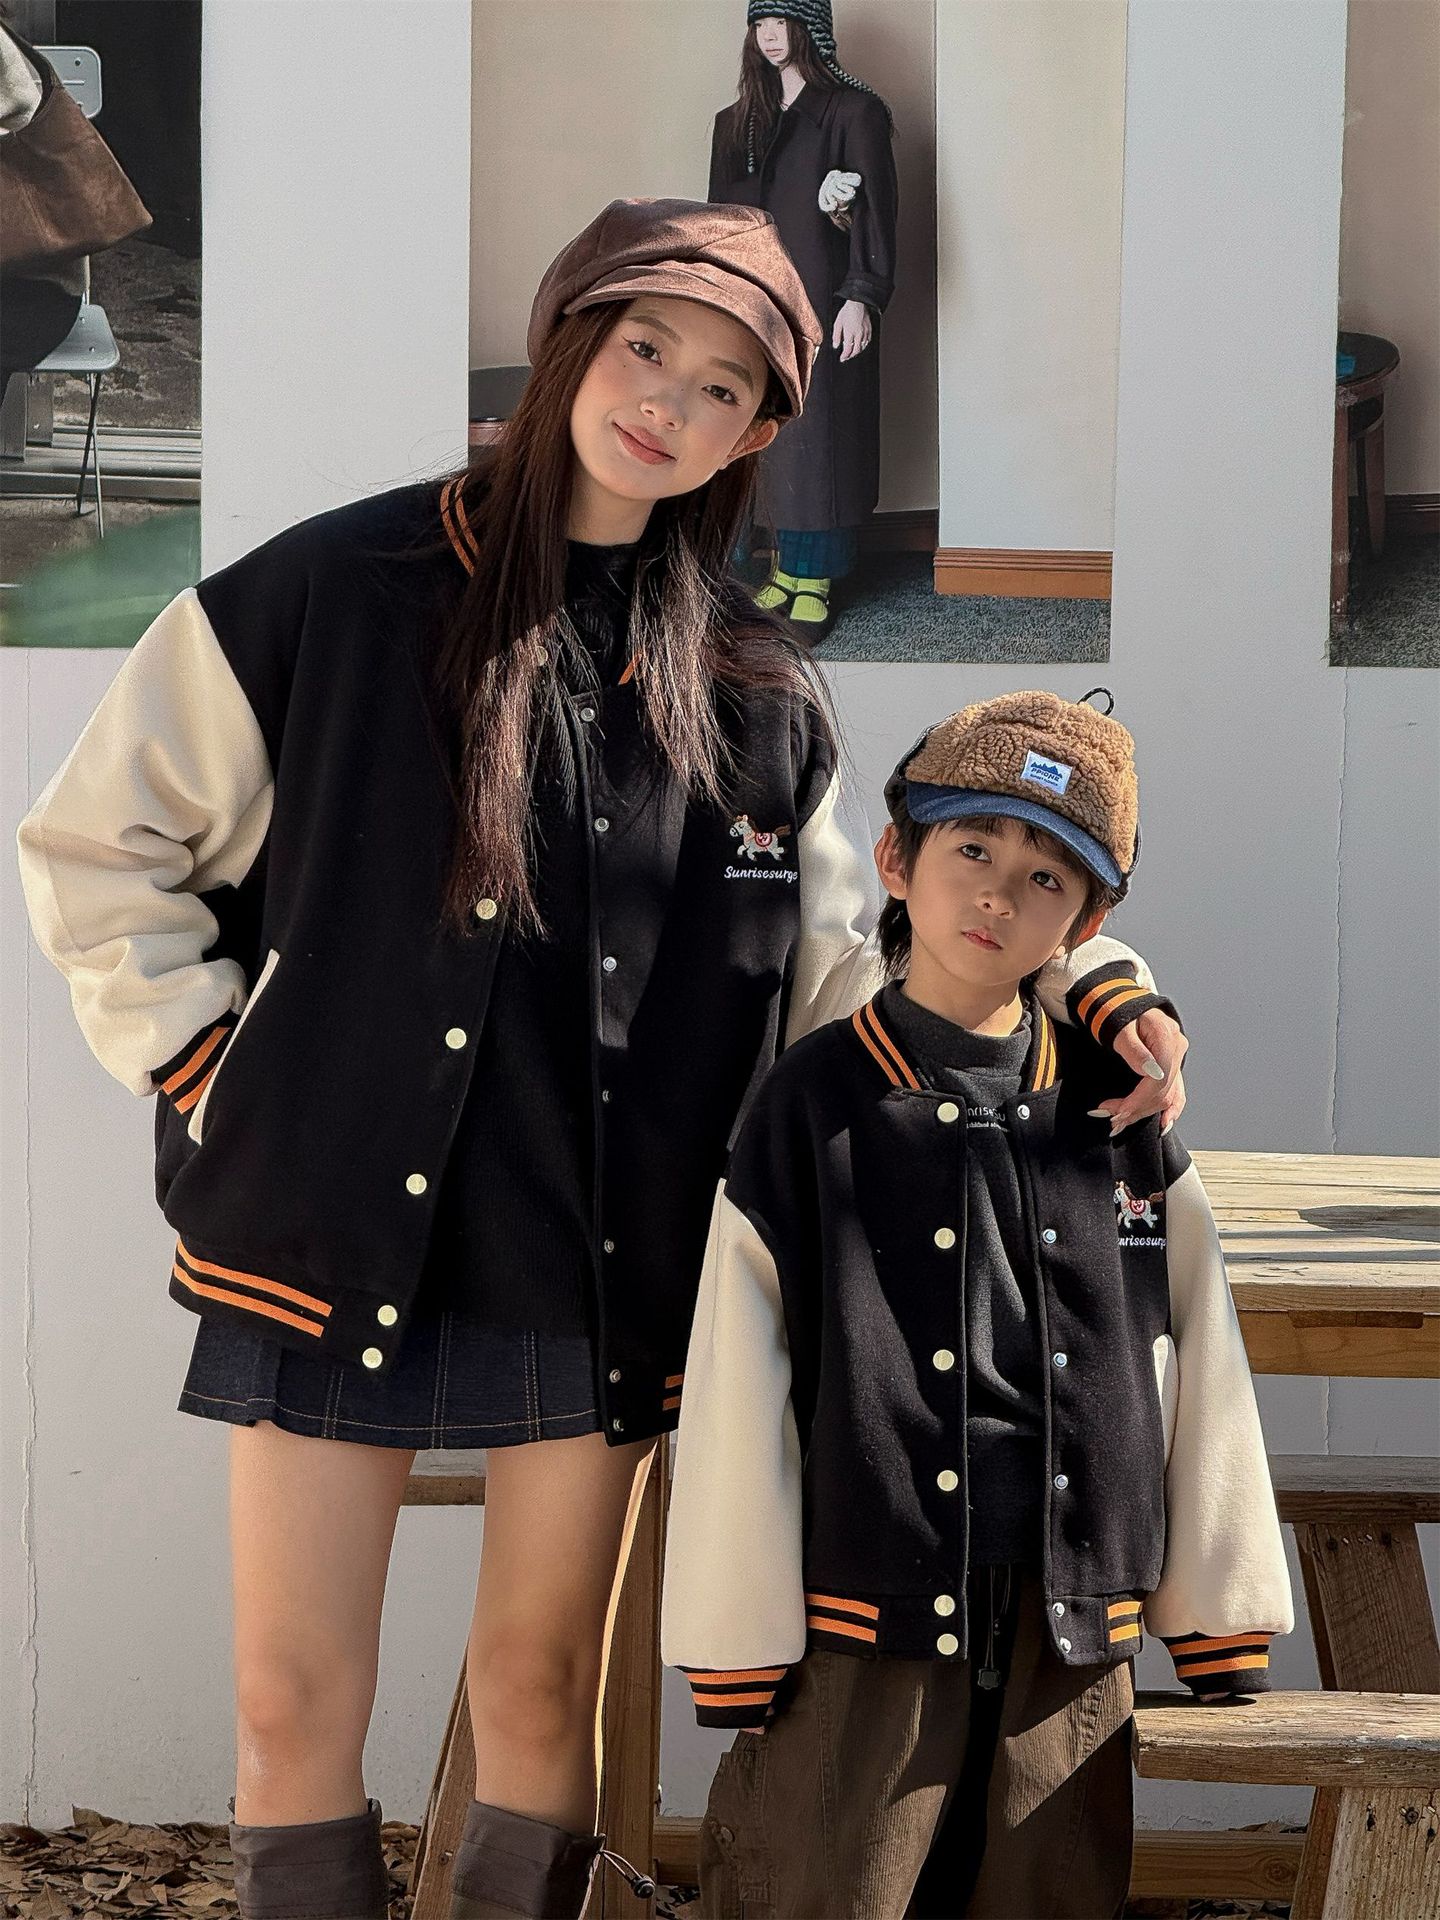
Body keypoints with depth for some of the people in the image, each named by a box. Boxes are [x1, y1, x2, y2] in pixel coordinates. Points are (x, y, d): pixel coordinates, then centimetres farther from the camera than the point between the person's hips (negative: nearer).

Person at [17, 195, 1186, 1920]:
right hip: (337, 1240, -2)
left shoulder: (755, 696, 6)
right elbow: (95, 846, 3)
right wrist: (211, 1065, -4)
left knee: (540, 1693, 11)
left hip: (604, 1265, 2)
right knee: (293, 1705, 3)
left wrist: (1073, 1010, -2)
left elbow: (841, 981, 12)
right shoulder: (337, 593, -3)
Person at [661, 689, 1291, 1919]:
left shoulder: (1121, 1117, 4)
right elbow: (735, 1403, -4)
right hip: (860, 1639, -3)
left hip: (1073, 1651, 3)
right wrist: (737, 1659, -6)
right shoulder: (811, 1111, -4)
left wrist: (1225, 1639, 8)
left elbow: (1202, 1382, 7)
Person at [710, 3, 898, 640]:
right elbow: (723, 216, 16)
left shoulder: (854, 111, -4)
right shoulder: (739, 121, 14)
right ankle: (786, 569, 13)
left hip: (824, 301, -5)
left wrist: (861, 297, -16)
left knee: (819, 434, -5)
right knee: (771, 436, 5)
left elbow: (876, 206, -9)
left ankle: (813, 583, 1)